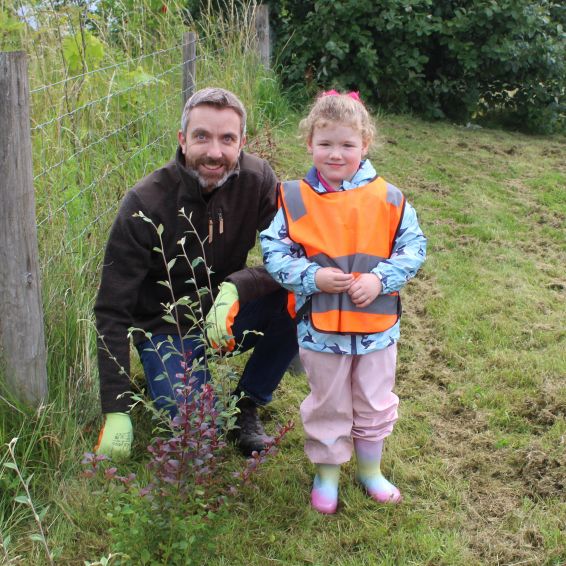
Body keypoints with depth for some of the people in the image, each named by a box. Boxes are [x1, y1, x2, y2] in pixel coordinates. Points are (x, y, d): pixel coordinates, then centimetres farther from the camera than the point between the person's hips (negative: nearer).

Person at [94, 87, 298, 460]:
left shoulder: (257, 178, -15)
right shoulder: (145, 205, -23)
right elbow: (113, 311, -20)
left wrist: (235, 289, -37)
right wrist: (116, 411, -25)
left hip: (225, 315, 3)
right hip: (167, 327, -3)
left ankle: (247, 403, -3)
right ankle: (163, 376, 12)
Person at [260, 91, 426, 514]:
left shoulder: (387, 198, -6)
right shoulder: (295, 199, -8)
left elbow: (413, 246, -3)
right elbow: (274, 251, -6)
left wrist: (381, 279, -18)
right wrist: (312, 277, -20)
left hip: (377, 320, 2)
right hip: (320, 325, -1)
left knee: (375, 403, 18)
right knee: (328, 405, 15)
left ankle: (370, 468, 41)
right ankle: (327, 472, 36)